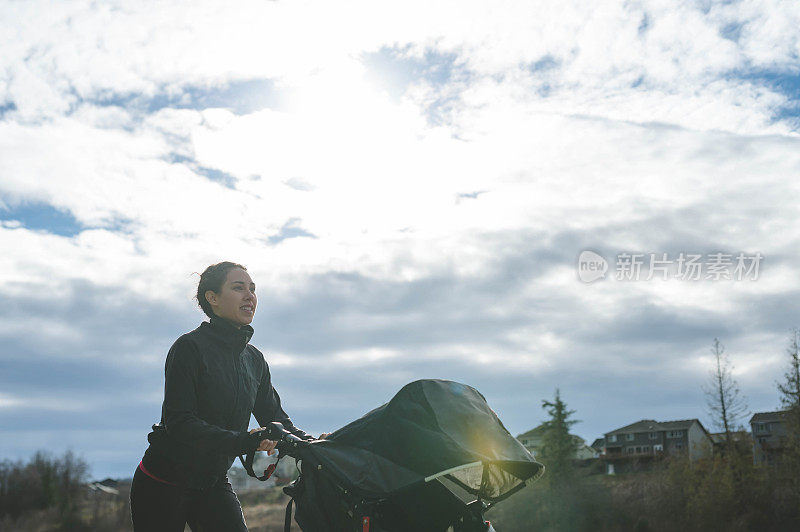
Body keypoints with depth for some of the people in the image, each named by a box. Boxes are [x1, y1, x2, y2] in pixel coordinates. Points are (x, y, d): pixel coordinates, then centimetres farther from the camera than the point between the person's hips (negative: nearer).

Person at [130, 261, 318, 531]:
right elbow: (179, 422, -23)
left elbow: (273, 416, 4)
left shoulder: (254, 360, 5)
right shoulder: (190, 347, -15)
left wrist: (311, 444, -14)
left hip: (213, 483, 5)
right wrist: (243, 441, -34)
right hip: (163, 485, -5)